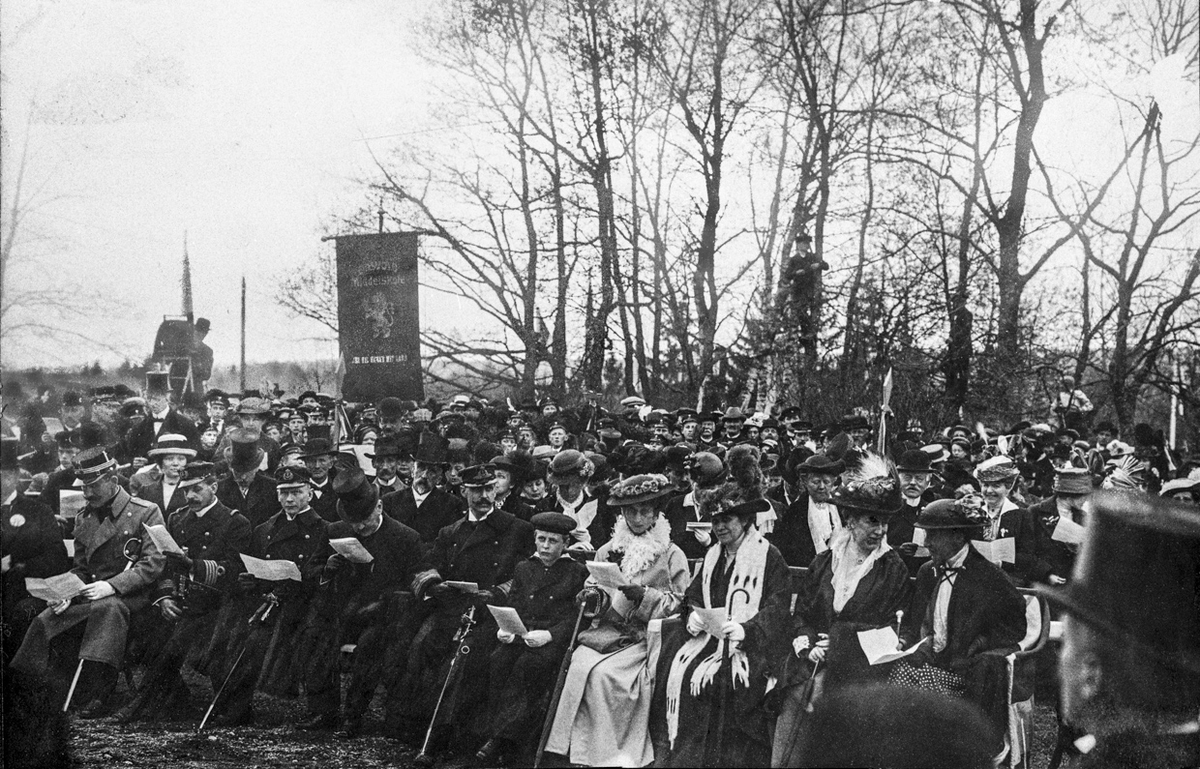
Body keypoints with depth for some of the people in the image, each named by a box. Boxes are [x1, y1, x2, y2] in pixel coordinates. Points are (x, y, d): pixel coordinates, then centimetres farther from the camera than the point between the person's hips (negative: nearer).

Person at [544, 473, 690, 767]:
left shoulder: (672, 555, 7)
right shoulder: (607, 551, 18)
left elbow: (677, 604, 0)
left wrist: (643, 595, -14)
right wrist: (592, 595, -5)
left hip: (645, 636, -3)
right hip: (606, 630, 3)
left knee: (604, 673, -29)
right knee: (580, 666, -27)